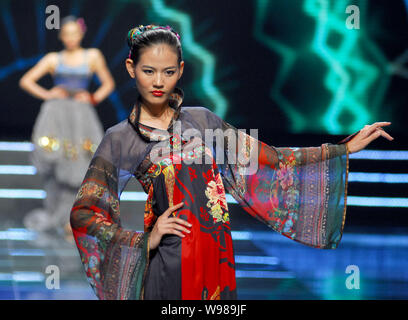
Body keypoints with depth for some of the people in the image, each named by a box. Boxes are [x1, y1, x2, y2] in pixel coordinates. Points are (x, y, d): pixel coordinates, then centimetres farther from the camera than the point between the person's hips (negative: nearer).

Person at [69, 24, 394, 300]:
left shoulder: (202, 121, 10)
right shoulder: (119, 139, 2)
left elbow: (270, 159, 13)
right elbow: (83, 213, -1)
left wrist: (346, 148, 10)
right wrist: (145, 239, -12)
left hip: (216, 259, 3)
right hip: (165, 267, -3)